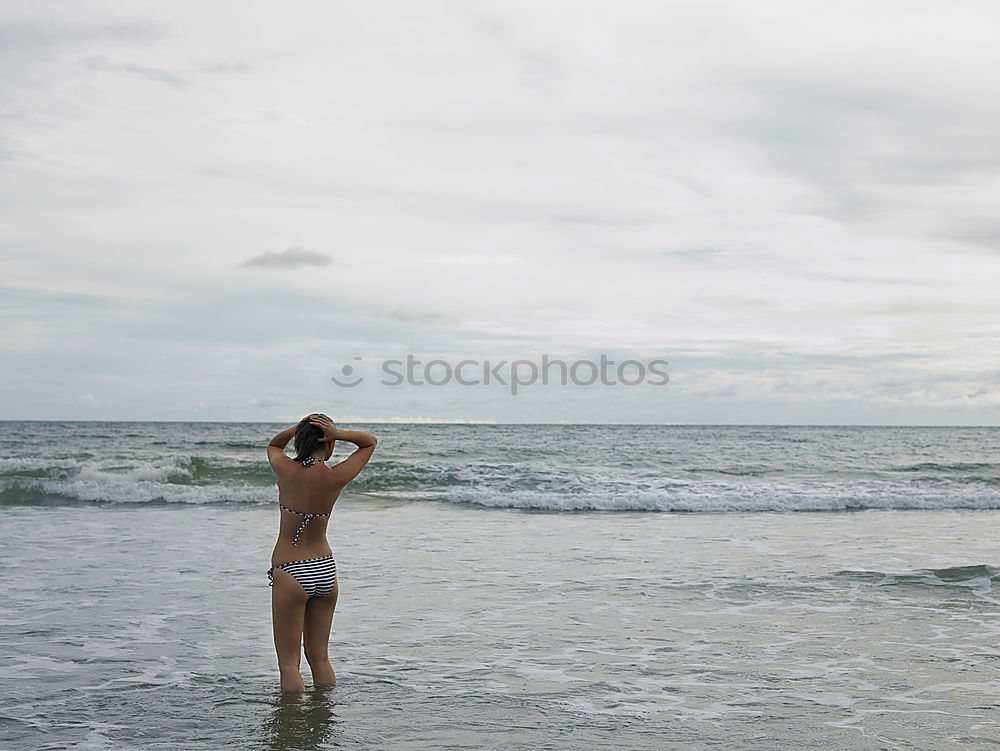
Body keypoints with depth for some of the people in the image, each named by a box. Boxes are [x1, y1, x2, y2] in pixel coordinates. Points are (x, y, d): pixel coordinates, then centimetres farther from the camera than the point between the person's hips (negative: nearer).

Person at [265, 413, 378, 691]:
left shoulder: (285, 469, -11)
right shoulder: (335, 477, -9)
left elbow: (273, 446, 15)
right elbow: (370, 441, 8)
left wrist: (297, 428, -4)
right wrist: (338, 434, -11)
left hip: (291, 574, -3)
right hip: (326, 571, 3)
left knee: (288, 662, 4)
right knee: (320, 657, 16)